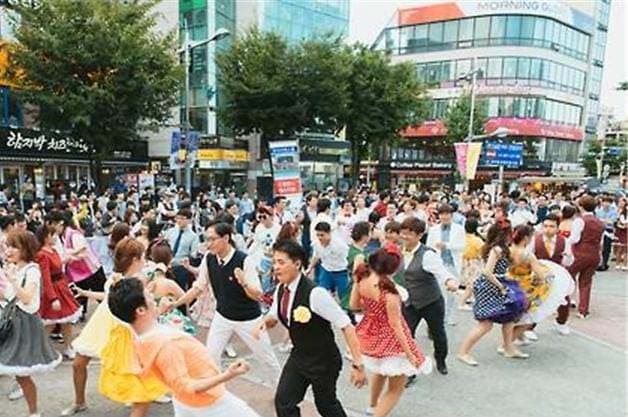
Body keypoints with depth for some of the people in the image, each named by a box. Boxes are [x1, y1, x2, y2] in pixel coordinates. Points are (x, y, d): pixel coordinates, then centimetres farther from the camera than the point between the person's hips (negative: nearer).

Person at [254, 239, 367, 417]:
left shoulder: (315, 293, -31)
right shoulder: (280, 289, -8)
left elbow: (346, 325, -27)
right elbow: (274, 317, 11)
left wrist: (358, 364, -26)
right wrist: (266, 322, -13)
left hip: (323, 360, -6)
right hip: (298, 356, 6)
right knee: (283, 403, 5)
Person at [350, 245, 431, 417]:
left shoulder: (362, 280, -13)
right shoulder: (388, 290, -31)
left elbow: (354, 305, 3)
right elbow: (395, 326, -23)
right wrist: (409, 353, -13)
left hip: (370, 336, 8)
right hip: (389, 342, -7)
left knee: (379, 372, 36)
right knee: (396, 388, 13)